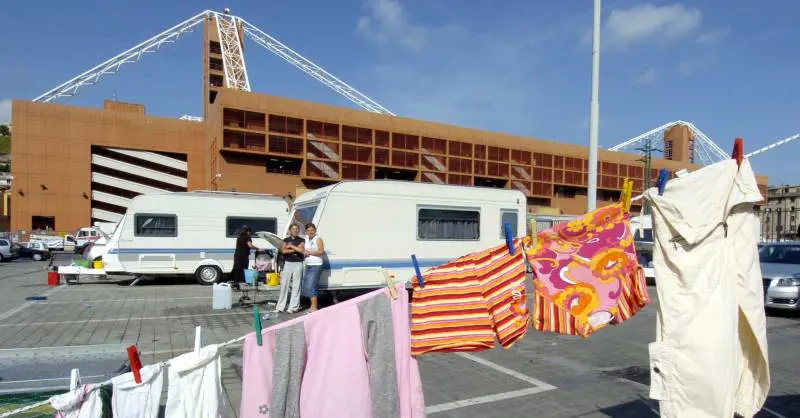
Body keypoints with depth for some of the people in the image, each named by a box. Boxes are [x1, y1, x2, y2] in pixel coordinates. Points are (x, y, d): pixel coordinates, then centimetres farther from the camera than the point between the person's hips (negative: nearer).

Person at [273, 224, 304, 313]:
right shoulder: (286, 240, 11)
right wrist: (295, 249, -9)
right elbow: (283, 251, -5)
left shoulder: (301, 240, 6)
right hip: (287, 263, 2)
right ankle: (280, 307, 9)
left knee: (296, 286, -3)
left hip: (298, 264, -2)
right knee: (284, 285, 3)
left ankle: (293, 307, 1)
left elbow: (301, 250, -12)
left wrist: (291, 246, -7)